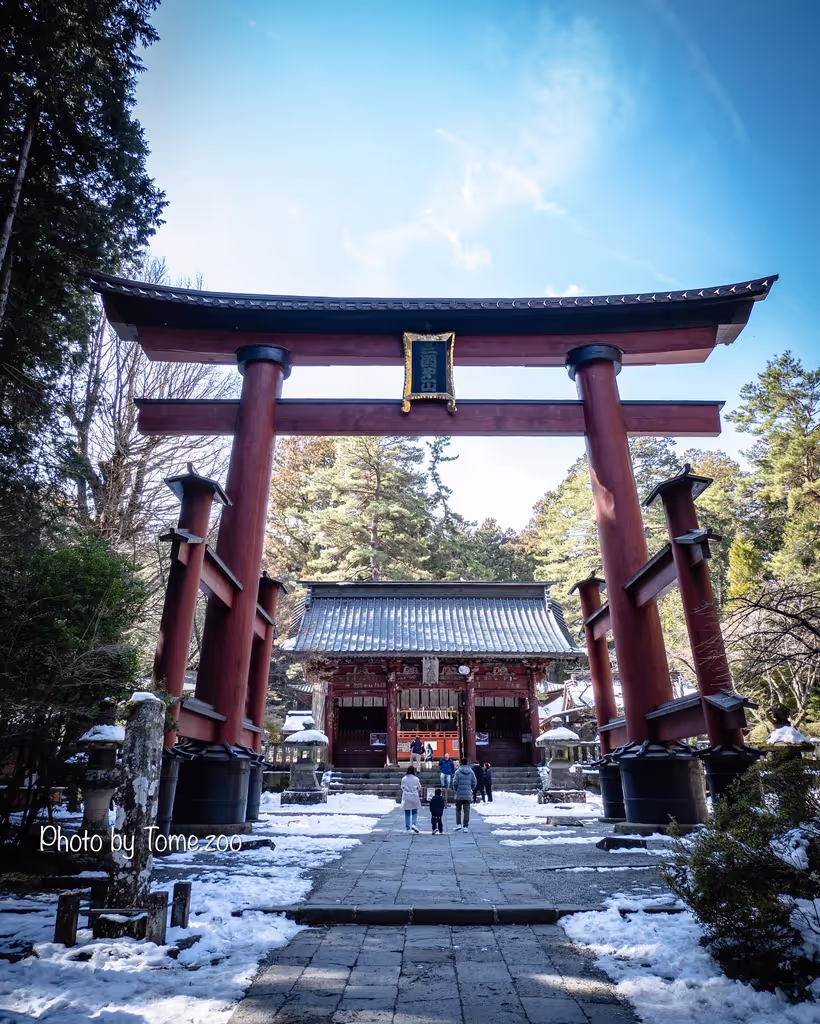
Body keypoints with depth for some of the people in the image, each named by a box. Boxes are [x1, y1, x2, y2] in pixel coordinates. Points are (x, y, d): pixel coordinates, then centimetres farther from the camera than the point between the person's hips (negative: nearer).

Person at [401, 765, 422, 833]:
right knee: (414, 812, 12)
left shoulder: (403, 779, -2)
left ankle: (407, 828, 11)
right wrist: (420, 797, 12)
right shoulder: (416, 779, -5)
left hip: (406, 797, 1)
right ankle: (414, 824, -8)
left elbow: (402, 789, 5)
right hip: (414, 797, -1)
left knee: (407, 813, 9)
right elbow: (419, 789, 2)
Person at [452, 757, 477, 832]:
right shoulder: (471, 772, 2)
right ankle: (466, 826, 5)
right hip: (468, 795, 2)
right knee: (466, 810, 7)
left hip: (459, 795, -2)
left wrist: (455, 790, 7)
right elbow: (474, 783, 2)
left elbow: (455, 783, -11)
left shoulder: (457, 772, -8)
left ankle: (458, 824, 4)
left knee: (458, 810, 13)